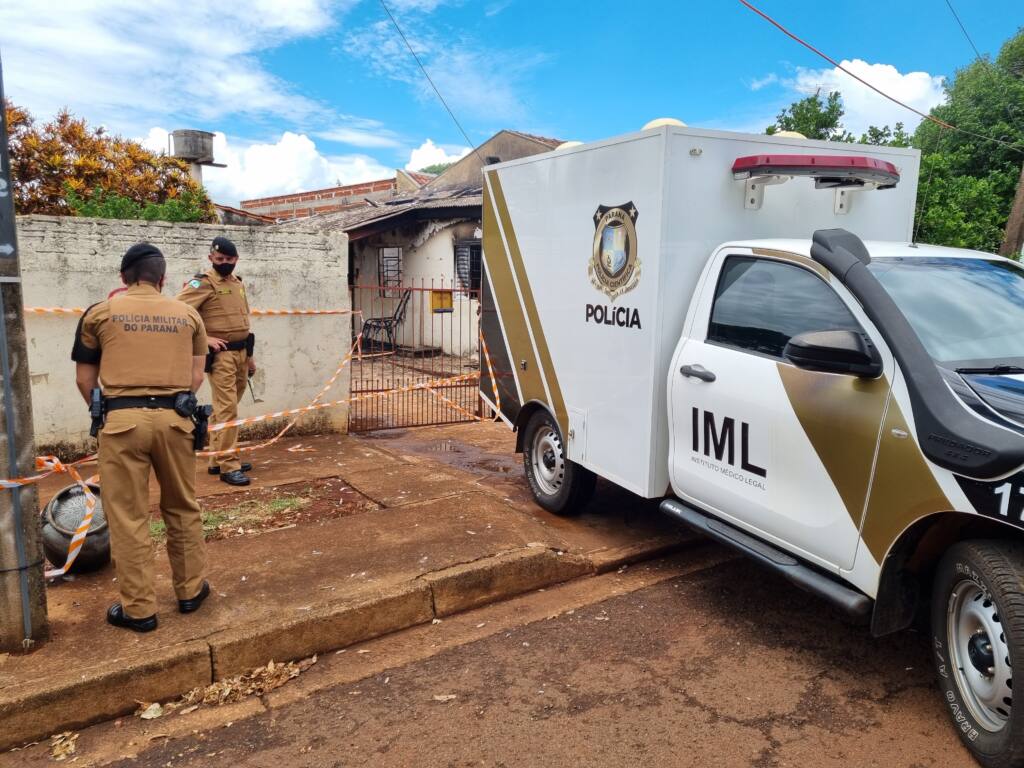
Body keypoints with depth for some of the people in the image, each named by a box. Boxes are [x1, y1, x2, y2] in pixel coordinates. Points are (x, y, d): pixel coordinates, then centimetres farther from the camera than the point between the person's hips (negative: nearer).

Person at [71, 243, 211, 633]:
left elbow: (84, 378, 10)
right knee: (183, 509, 16)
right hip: (174, 418, 2)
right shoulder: (188, 314, 10)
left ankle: (139, 608, 15)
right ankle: (190, 590, 28)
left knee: (128, 517, 7)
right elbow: (196, 376, 9)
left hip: (122, 419, -1)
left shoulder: (100, 313, 7)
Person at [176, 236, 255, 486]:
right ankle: (228, 466, -4)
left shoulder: (237, 282, 15)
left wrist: (249, 354, 22)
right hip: (221, 355, -8)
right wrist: (204, 338, -18)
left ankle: (218, 460, 24)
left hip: (240, 353, 8)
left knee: (226, 408, 14)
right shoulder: (203, 283, -9)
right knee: (227, 409, -9)